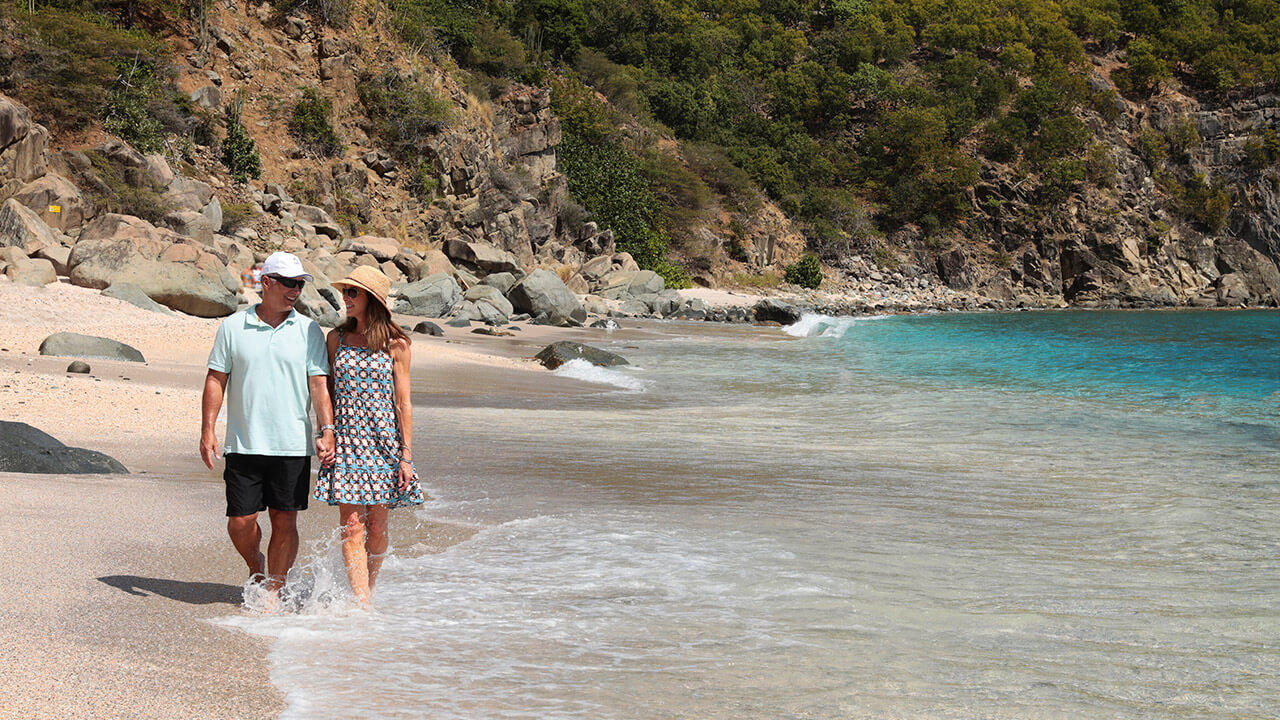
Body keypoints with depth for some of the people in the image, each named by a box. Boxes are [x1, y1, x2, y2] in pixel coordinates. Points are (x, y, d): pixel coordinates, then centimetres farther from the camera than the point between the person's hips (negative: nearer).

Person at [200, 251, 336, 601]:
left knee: (284, 520, 1)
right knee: (240, 522, 0)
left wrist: (327, 430, -9)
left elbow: (319, 384, 2)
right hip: (243, 444, 0)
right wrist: (207, 429, -1)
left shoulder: (308, 331, 5)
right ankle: (256, 565, 30)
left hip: (292, 445, 0)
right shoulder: (233, 327, 4)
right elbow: (216, 379, 6)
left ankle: (274, 590, 14)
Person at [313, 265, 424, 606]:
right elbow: (328, 393, 12)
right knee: (351, 527, -7)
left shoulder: (395, 344, -1)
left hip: (383, 441, -1)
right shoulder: (336, 338, 7)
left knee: (376, 526, 5)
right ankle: (361, 603, -8)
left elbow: (403, 404, -1)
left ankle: (370, 587, 29)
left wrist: (406, 456, -5)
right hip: (346, 440, 1)